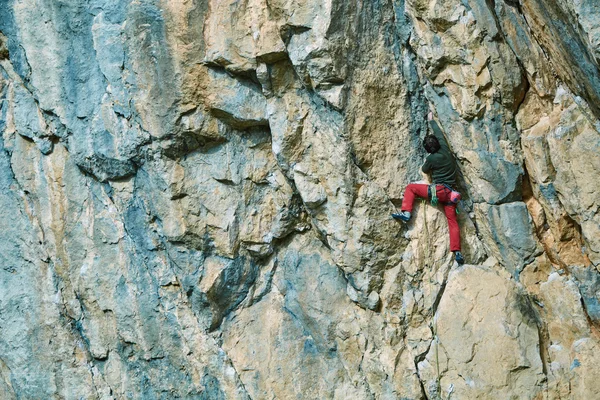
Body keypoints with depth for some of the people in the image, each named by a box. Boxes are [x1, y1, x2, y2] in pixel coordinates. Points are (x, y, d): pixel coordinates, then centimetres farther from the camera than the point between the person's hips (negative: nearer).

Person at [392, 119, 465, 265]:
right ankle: (457, 252, -10)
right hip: (450, 193, 5)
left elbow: (425, 170, 16)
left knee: (410, 188, 9)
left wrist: (424, 164, 37)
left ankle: (406, 213, -6)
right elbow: (439, 133, 23)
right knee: (453, 222, 2)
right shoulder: (445, 150, 6)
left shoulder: (431, 158, -6)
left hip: (439, 190, -5)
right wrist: (431, 121, 35)